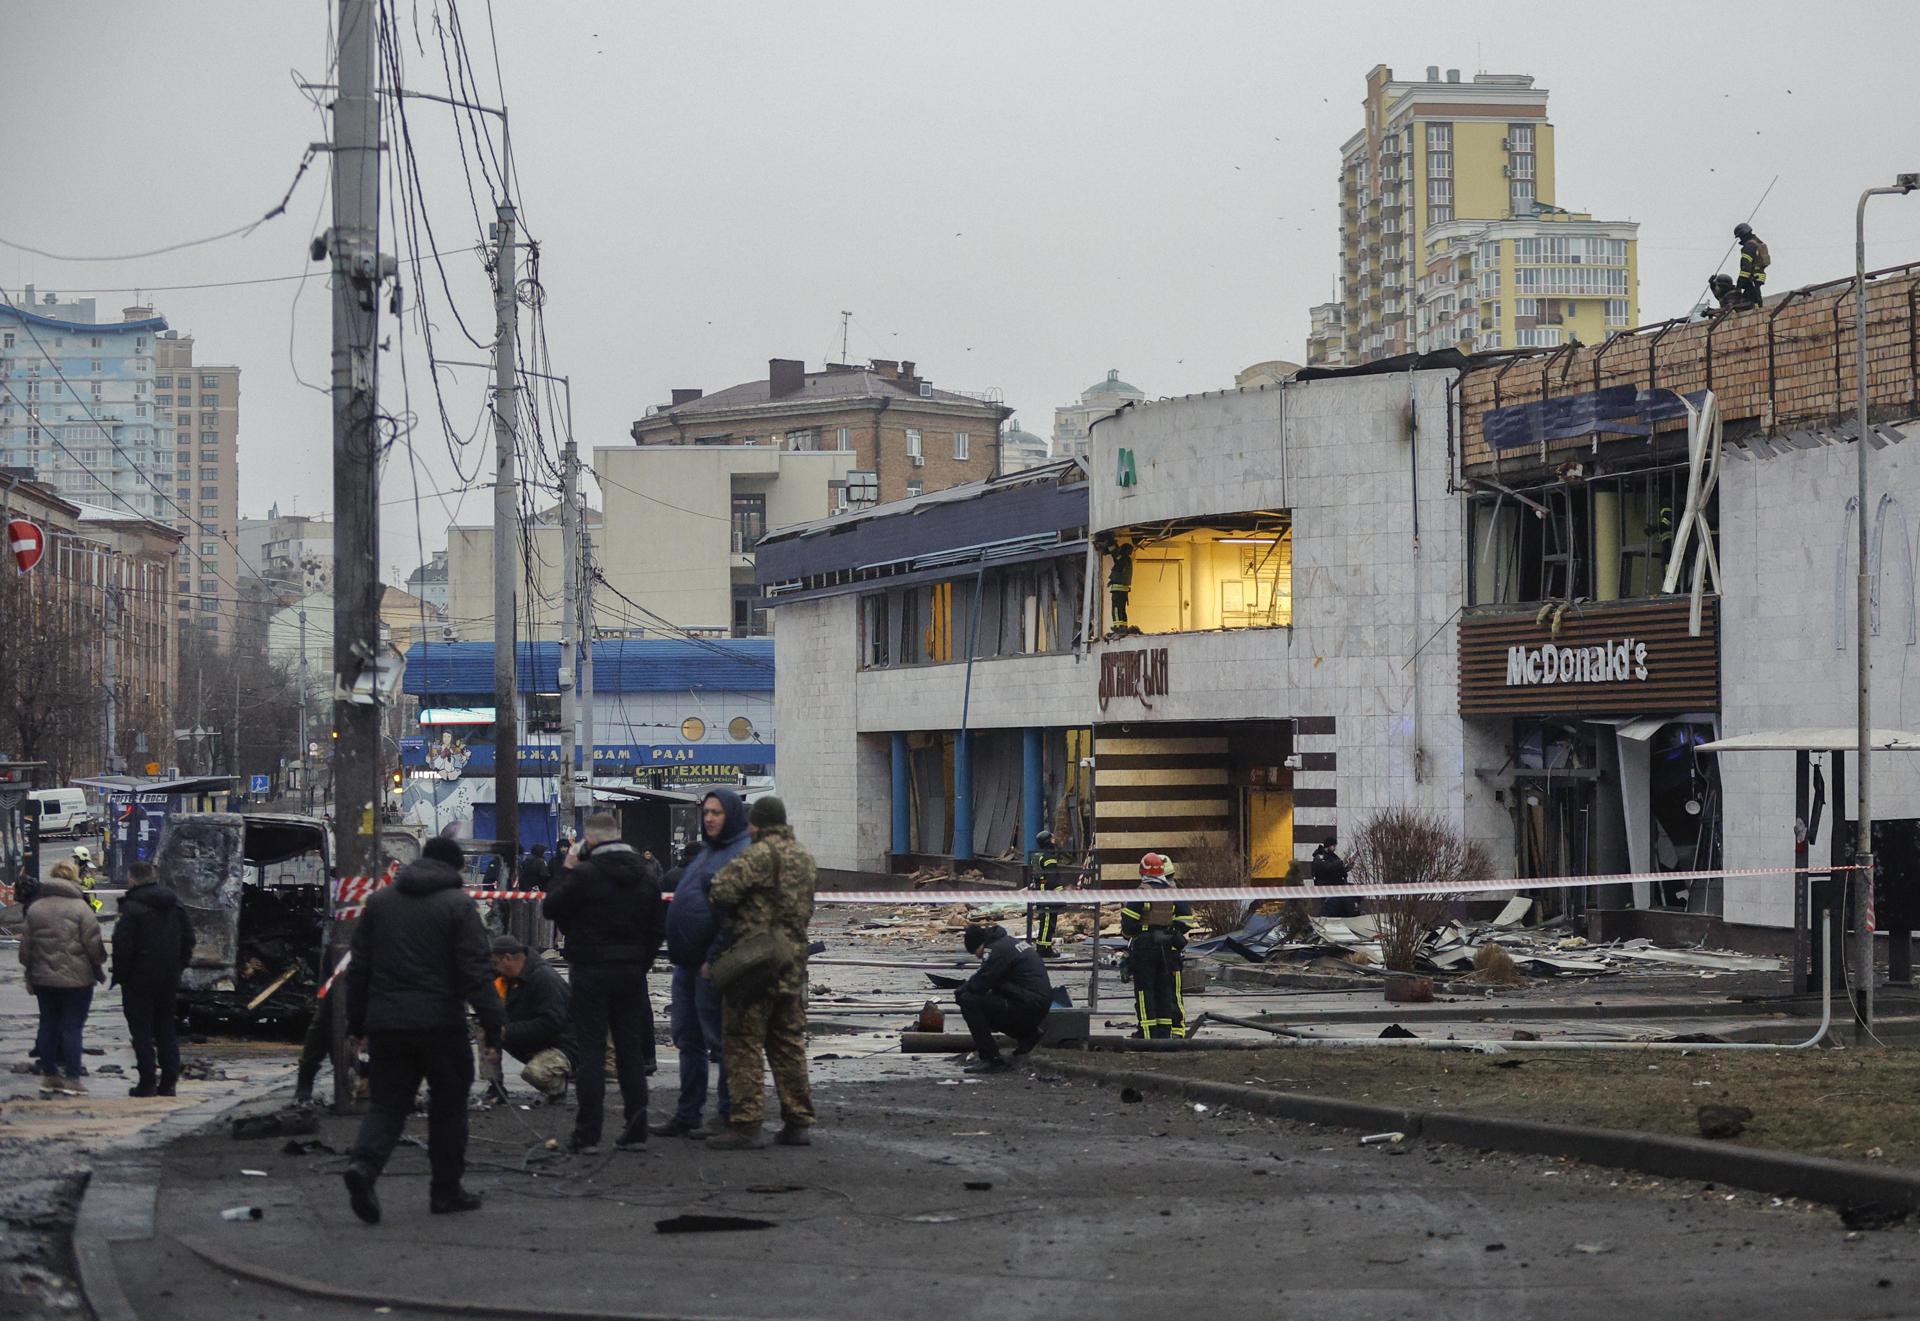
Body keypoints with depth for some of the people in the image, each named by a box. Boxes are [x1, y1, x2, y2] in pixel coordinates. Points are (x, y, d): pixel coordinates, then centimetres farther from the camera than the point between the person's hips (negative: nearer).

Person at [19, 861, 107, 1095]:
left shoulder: (35, 909, 4)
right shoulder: (80, 908, -11)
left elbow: (26, 947, 8)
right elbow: (94, 945, -12)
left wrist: (29, 976, 17)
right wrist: (100, 965, 7)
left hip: (43, 978, 4)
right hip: (77, 978, -4)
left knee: (48, 1025, 13)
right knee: (72, 1027, -1)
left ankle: (49, 1076, 17)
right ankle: (71, 1078, -2)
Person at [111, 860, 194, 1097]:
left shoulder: (132, 907, -13)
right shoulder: (174, 905, 9)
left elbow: (123, 945, -17)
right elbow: (188, 938, 14)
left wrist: (120, 975, -6)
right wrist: (178, 968, 18)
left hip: (139, 979, -6)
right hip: (168, 979, 6)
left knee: (141, 1031, 0)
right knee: (166, 1029, 13)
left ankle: (147, 1082, -2)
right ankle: (168, 1083, 12)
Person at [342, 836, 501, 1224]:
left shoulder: (380, 900, 10)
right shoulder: (458, 905, -5)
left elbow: (358, 967, 12)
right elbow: (477, 972, -11)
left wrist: (356, 1025, 18)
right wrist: (492, 1027, -8)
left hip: (386, 1022, 4)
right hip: (441, 1024, -4)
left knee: (386, 1104, 7)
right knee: (448, 1106, 10)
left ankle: (363, 1163, -20)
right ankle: (446, 1190, 14)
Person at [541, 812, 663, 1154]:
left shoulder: (585, 874, -14)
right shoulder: (646, 875, 7)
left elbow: (550, 908, -5)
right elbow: (656, 927, 13)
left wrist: (566, 869, 3)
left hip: (592, 971, -5)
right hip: (632, 971, 5)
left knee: (591, 1050, -2)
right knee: (631, 1049, 10)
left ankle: (587, 1132, -4)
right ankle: (636, 1128, 11)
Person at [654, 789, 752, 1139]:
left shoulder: (744, 854, -12)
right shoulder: (705, 852, 19)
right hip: (687, 961, 10)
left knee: (720, 1041, -3)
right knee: (688, 1040, 13)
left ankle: (728, 1117, 4)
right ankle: (686, 1116, 19)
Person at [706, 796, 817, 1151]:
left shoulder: (762, 853, -13)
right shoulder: (803, 857, 14)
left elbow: (723, 889, -20)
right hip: (793, 962, 8)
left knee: (744, 1042, -4)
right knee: (788, 1043, 13)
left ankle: (746, 1122, -7)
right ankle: (797, 1121, 13)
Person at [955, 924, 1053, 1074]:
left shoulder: (997, 950, -14)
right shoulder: (1010, 942, 17)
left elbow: (979, 984, -17)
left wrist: (959, 992, 3)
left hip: (1027, 1008, -10)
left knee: (969, 1002, -15)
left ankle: (992, 1060, -13)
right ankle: (1027, 1035, 20)